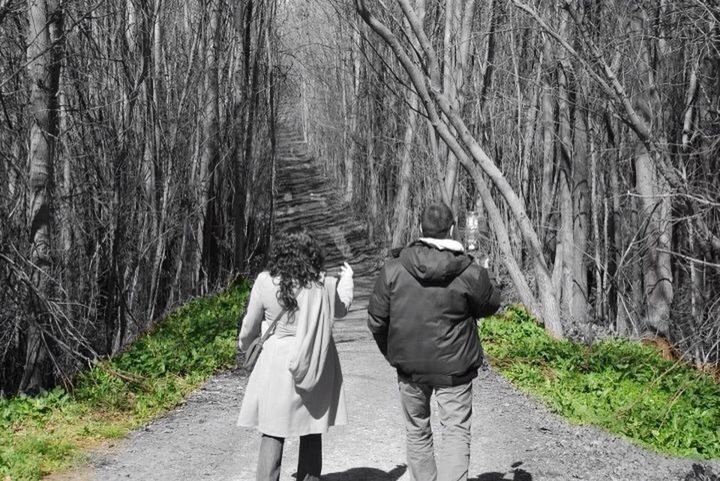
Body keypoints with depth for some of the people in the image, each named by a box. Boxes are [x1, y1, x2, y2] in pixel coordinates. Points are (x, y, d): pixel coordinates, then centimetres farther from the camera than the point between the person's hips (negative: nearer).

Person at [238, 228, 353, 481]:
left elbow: (250, 325, 2)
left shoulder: (265, 282, -10)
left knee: (273, 433, 4)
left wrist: (244, 344, 24)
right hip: (317, 366, 2)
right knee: (312, 432, 14)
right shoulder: (324, 283, -5)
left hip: (278, 364, -2)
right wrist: (347, 280, 34)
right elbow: (341, 309, 16)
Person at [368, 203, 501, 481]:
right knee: (457, 433, 2)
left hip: (409, 365, 3)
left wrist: (390, 353, 15)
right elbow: (490, 305, 4)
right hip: (454, 368, -2)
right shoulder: (470, 273, -14)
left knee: (417, 432, 18)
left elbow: (376, 319, -2)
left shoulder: (394, 269, -8)